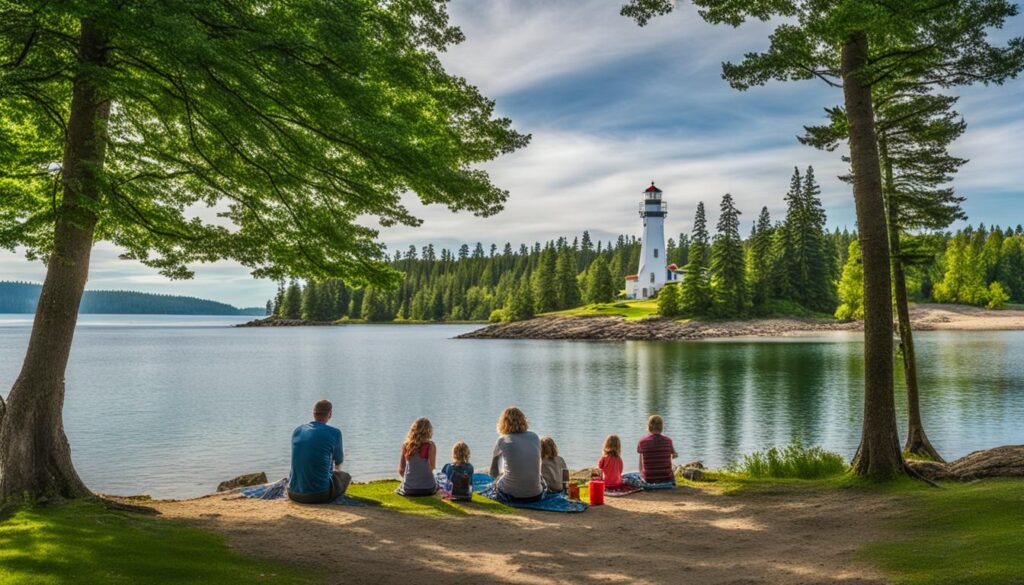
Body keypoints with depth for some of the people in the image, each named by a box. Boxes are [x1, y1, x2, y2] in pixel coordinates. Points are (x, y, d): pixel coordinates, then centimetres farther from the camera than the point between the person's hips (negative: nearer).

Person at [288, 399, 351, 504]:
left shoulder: (296, 432, 6)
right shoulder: (335, 433, -8)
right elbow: (339, 461, 11)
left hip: (294, 494, 4)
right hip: (320, 494, -4)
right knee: (345, 477, 27)